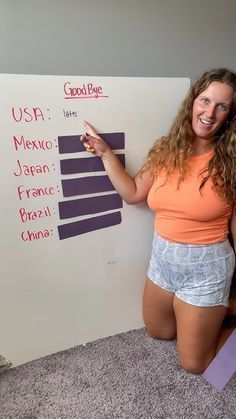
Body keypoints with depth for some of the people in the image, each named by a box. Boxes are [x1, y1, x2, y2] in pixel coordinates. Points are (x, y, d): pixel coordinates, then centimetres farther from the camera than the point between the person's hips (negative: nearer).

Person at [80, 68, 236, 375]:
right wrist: (105, 153, -3)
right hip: (162, 258, 5)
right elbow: (132, 193, 3)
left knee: (193, 364, 12)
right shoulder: (166, 150, -3)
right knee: (158, 332, 27)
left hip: (206, 267, -4)